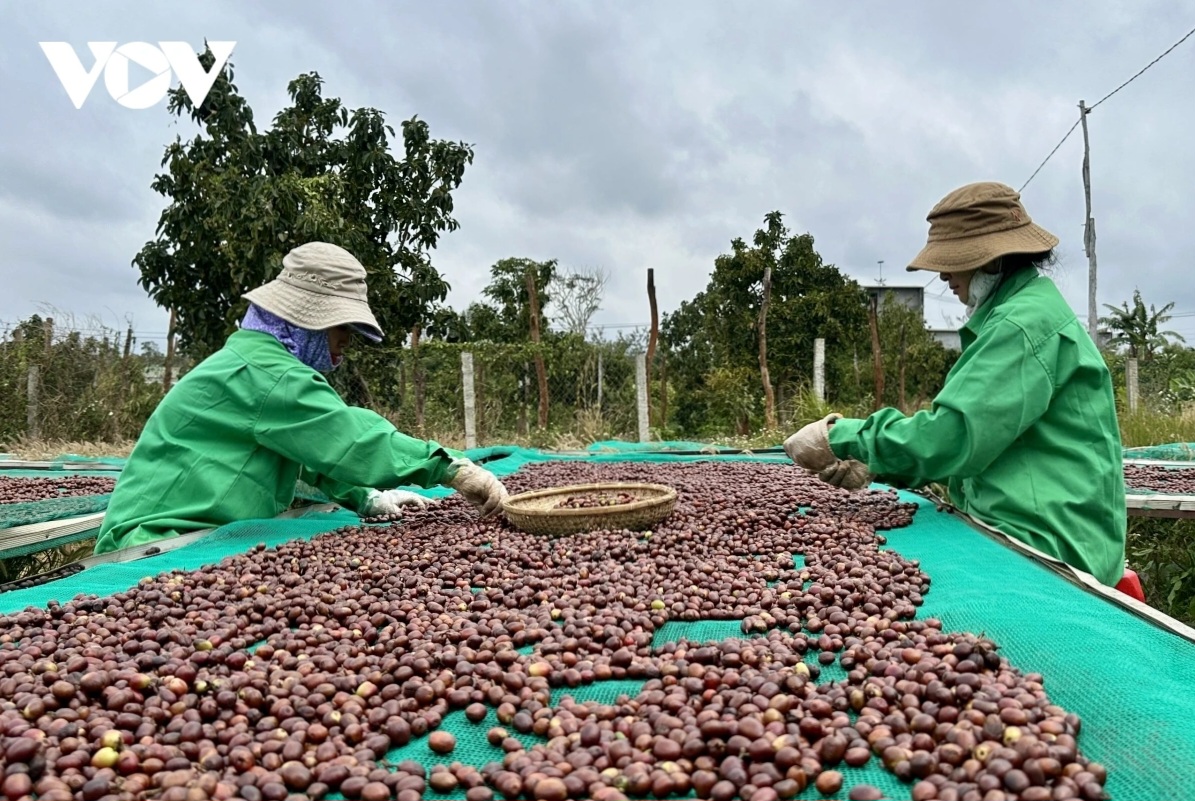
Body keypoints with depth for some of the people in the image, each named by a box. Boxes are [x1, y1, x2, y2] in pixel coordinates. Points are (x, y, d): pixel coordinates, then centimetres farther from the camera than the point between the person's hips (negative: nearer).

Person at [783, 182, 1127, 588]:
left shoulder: (1026, 323, -15)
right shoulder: (1024, 311, 18)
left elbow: (950, 435, -23)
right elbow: (972, 436, 16)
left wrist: (843, 437, -13)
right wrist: (874, 463, 3)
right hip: (1013, 537, 9)